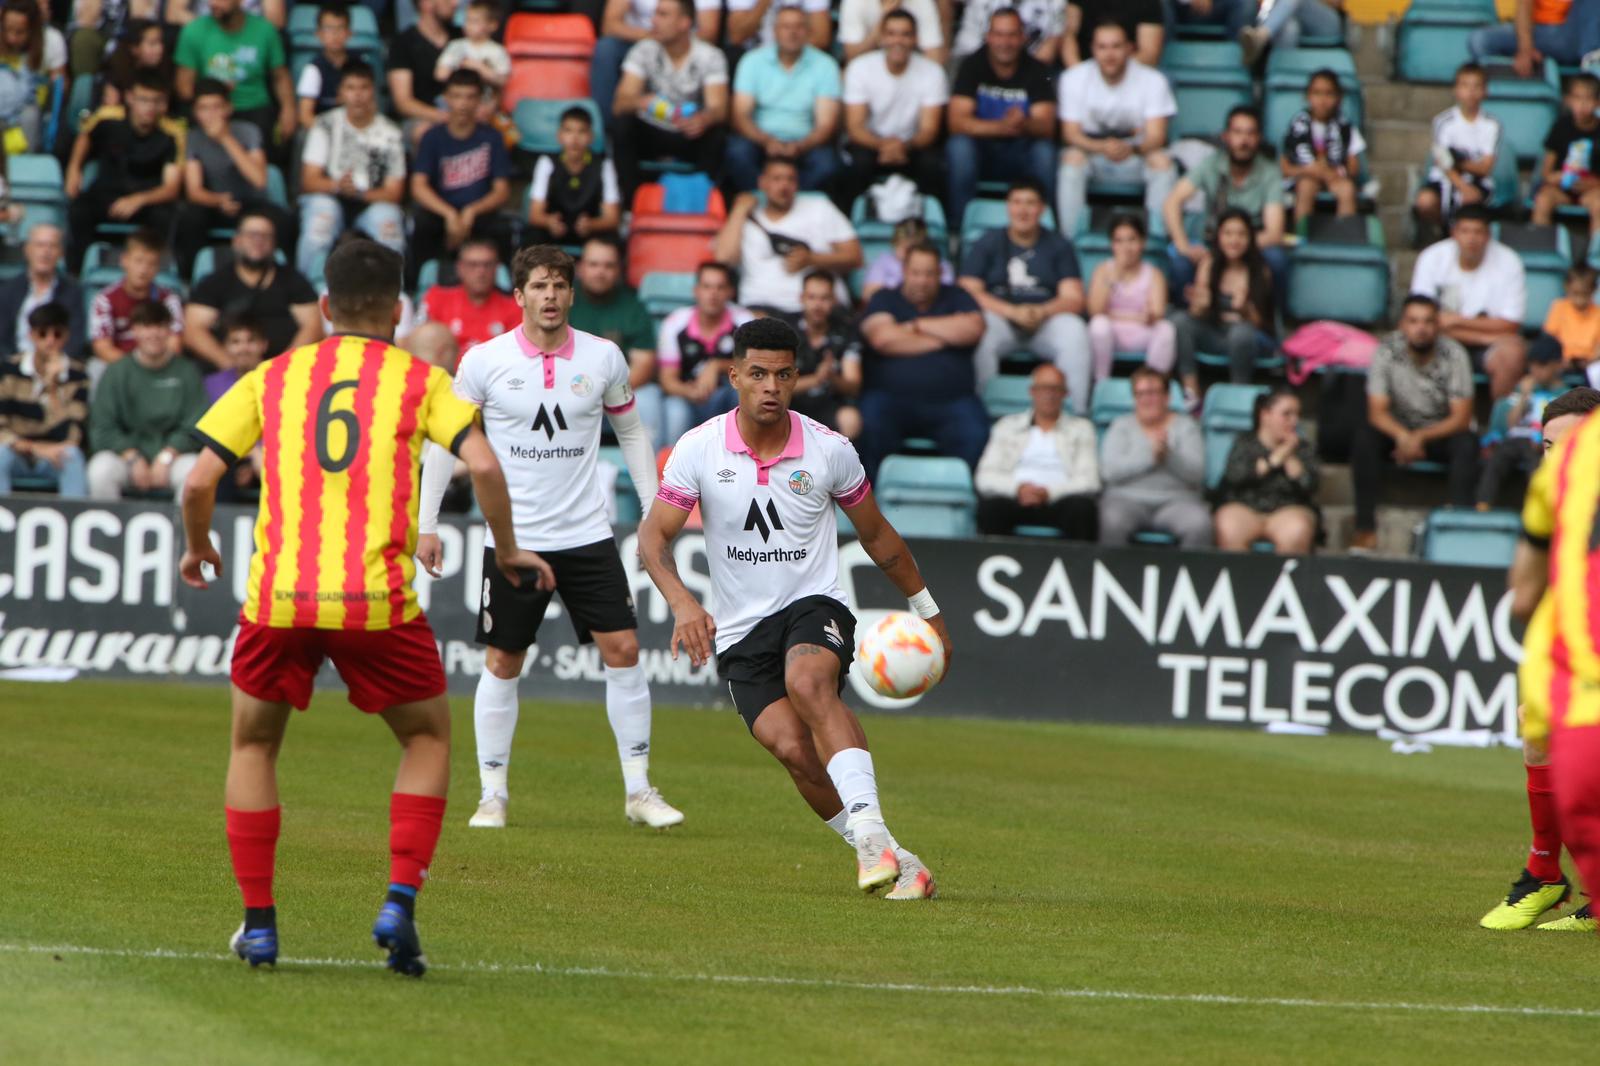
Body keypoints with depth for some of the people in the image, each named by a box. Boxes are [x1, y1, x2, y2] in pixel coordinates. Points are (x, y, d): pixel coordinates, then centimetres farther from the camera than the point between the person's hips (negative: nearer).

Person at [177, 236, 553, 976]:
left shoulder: (271, 378, 11)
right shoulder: (419, 380, 7)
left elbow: (198, 482, 7)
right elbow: (483, 467, -7)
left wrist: (198, 549, 25)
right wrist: (508, 552, 8)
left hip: (277, 598, 1)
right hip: (377, 599, -1)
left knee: (252, 747, 22)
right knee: (428, 739, 19)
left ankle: (258, 923, 16)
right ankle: (399, 904, 3)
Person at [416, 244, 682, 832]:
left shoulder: (603, 358, 0)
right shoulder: (485, 361, -5)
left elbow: (631, 432, 14)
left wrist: (653, 513, 9)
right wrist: (426, 524, -1)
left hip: (587, 536, 2)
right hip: (512, 538, -2)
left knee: (623, 651, -4)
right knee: (502, 663, 1)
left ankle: (638, 788, 5)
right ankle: (492, 793, 12)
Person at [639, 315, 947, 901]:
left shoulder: (829, 451, -4)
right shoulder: (699, 450, -5)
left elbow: (876, 535, 11)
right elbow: (653, 536, -9)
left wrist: (928, 612, 18)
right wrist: (683, 603, -28)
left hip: (815, 606, -1)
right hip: (739, 629, 1)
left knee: (808, 682, -35)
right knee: (790, 744, -21)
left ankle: (872, 835, -43)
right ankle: (886, 862, -7)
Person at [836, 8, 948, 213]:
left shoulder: (931, 72, -10)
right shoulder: (860, 68, -11)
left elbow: (929, 129, -13)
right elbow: (855, 126, -14)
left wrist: (905, 146, -37)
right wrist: (882, 145, -37)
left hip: (910, 147, 1)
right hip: (870, 142, -1)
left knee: (932, 163, -31)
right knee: (859, 161, -34)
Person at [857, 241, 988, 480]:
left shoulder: (956, 298, 17)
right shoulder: (885, 300, 13)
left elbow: (972, 329, -4)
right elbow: (883, 338, -7)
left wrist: (918, 325, 2)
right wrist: (940, 340, -1)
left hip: (950, 400, 1)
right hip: (891, 396, -1)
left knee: (976, 437, -28)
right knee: (870, 429, -31)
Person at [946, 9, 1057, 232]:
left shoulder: (1036, 71, -5)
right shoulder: (972, 66, -7)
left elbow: (1046, 127, -14)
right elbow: (957, 122, -18)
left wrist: (1023, 124, -40)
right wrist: (1002, 127, -35)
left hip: (1020, 154, 1)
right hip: (980, 150, -1)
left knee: (1045, 151, -31)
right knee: (959, 146, -33)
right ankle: (961, 226, -25)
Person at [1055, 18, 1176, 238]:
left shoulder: (1153, 81, -12)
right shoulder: (1074, 79, -9)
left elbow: (1156, 136, -16)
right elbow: (1071, 133, -12)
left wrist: (1131, 149, -40)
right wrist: (1102, 147, -35)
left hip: (1136, 156, 0)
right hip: (1091, 151, 0)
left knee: (1162, 161, -30)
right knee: (1072, 158, -32)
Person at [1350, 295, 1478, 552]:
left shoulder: (1454, 355, -17)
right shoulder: (1386, 352, -15)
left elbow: (1461, 418, -17)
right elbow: (1377, 412, -17)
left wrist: (1420, 437, -31)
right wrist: (1403, 436, -38)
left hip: (1441, 432, -1)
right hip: (1399, 427, 1)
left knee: (1466, 443, -33)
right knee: (1364, 435, -28)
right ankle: (1366, 528, -28)